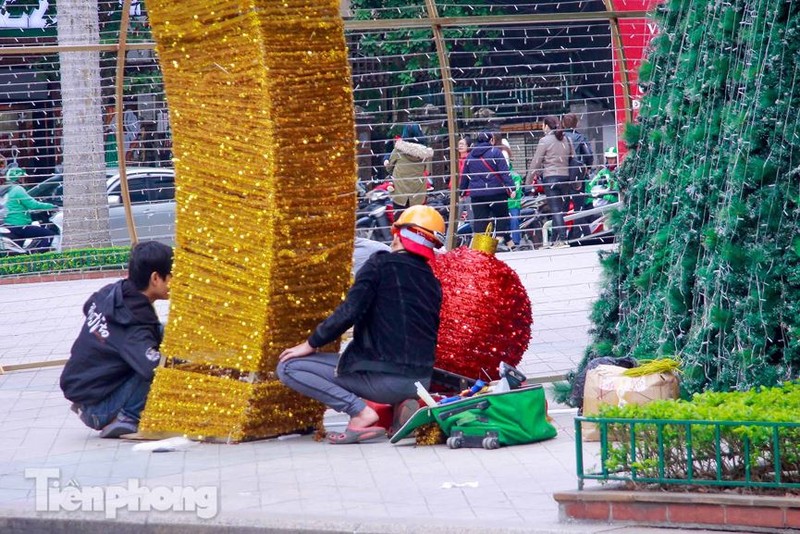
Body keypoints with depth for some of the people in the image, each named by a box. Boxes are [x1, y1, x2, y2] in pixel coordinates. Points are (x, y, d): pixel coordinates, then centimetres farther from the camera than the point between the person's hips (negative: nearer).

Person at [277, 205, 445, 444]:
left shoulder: (382, 264, -4)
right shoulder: (433, 283, 13)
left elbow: (350, 311, -13)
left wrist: (311, 344, -2)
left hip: (382, 377, -7)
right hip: (420, 381, 7)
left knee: (289, 367, 1)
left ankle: (359, 410, -13)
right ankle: (400, 404, 9)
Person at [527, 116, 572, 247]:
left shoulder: (545, 141, -5)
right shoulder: (566, 140, 10)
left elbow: (536, 162, -4)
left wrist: (528, 181, 5)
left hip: (550, 177, -5)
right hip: (565, 176, 5)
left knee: (555, 210, -7)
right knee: (560, 210, 9)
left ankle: (561, 238, -17)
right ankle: (555, 239, 13)